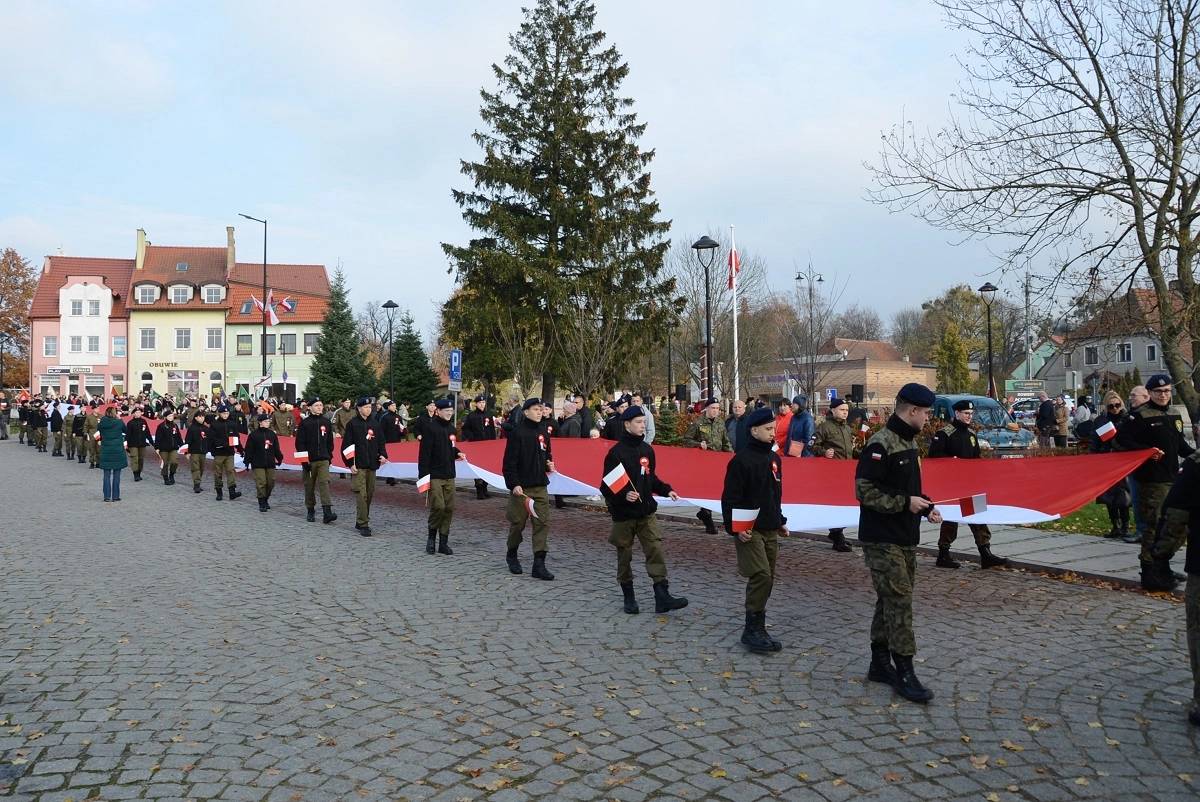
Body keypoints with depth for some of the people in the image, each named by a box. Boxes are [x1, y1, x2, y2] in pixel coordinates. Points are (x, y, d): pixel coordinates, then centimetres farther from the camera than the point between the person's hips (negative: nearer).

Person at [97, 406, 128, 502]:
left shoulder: (101, 423, -4)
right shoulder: (119, 422, -8)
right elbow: (125, 430, 10)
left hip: (105, 451, 2)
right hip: (118, 451, -2)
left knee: (107, 475, 8)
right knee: (116, 475, 5)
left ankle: (107, 496, 8)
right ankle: (115, 496, 6)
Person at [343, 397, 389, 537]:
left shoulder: (375, 424, 11)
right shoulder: (352, 424, -2)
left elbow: (381, 442, 16)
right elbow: (347, 445, -4)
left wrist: (383, 455, -1)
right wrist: (350, 463, -10)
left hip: (372, 465, 5)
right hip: (358, 466, -5)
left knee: (369, 494, 9)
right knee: (361, 495, -9)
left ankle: (360, 521, 22)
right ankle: (363, 525, -6)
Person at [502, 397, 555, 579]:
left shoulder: (542, 432, 10)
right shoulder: (517, 433, -10)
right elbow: (509, 463, -13)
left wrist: (549, 464, 2)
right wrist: (513, 484, -20)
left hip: (540, 487, 6)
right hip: (521, 487, -5)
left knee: (543, 523, -3)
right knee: (518, 523, 7)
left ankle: (539, 564, -2)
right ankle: (511, 555, 31)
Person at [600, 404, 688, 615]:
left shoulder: (647, 450, 6)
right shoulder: (616, 452, -11)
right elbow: (607, 486, -11)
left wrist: (666, 490, 4)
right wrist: (623, 496, -25)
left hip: (647, 511, 4)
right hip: (624, 514, -4)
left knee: (656, 551, -5)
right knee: (624, 556, 7)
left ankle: (662, 596, -5)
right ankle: (629, 597, 21)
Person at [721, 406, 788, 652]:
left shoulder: (774, 458, 11)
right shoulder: (742, 460, -14)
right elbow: (730, 498, -15)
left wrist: (781, 521, 21)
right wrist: (734, 528, -20)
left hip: (770, 530, 8)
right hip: (749, 530, -8)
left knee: (766, 579, 11)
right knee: (761, 577, -14)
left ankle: (756, 626, 22)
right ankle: (753, 629, -4)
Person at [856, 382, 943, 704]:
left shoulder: (910, 442, 13)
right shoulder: (881, 444, -17)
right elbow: (864, 490, -22)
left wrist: (926, 507, 6)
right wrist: (905, 502, -20)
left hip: (906, 537, 9)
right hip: (882, 540, -9)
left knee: (890, 600, 14)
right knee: (899, 601, -7)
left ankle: (880, 663, 24)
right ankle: (904, 673, 0)